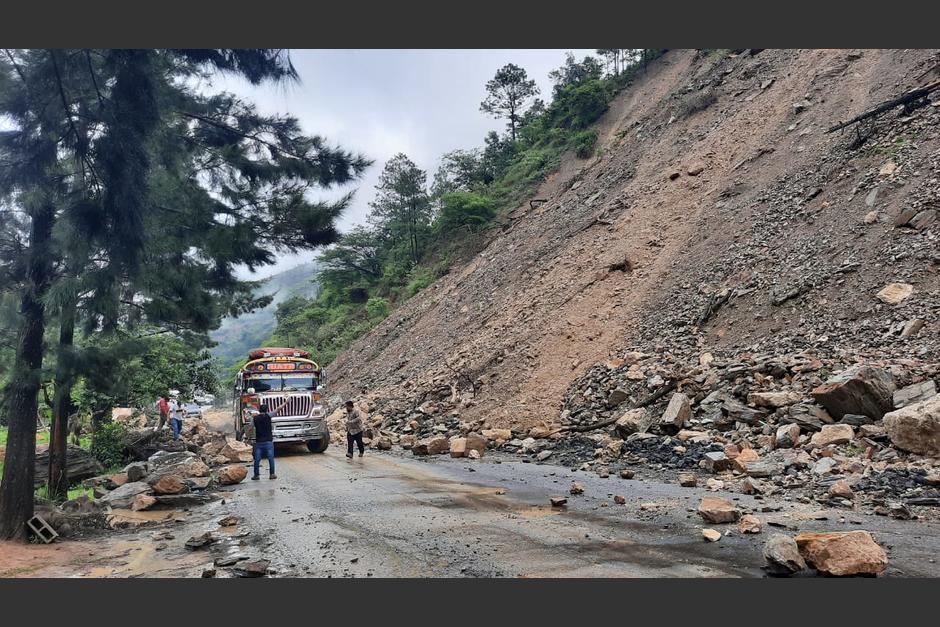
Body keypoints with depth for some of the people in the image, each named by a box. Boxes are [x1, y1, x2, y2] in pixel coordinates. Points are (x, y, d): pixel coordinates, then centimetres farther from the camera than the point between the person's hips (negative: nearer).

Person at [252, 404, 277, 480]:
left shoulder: (255, 418, 3)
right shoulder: (268, 416, -3)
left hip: (258, 442, 2)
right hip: (268, 441, -2)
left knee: (257, 459, 6)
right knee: (271, 458, 4)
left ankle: (256, 475, 9)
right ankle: (272, 474, 6)